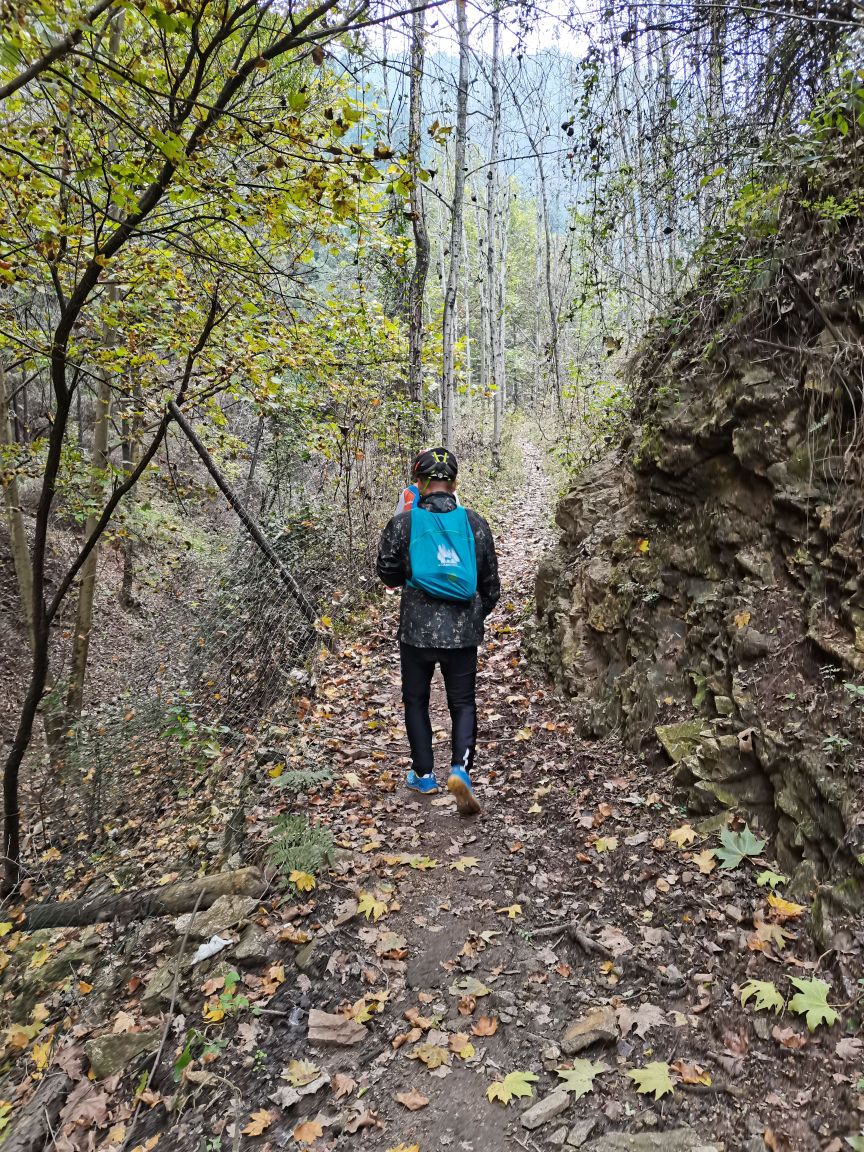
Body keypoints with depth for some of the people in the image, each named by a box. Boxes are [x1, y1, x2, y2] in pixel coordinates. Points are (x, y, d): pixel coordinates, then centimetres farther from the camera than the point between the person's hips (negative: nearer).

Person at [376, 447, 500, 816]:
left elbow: (388, 575, 4)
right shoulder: (476, 524, 0)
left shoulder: (403, 524, -7)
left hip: (417, 630, -1)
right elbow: (490, 584, 8)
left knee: (416, 700, 17)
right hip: (463, 633, 1)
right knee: (463, 703, 14)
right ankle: (461, 768, -5)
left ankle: (424, 774, 25)